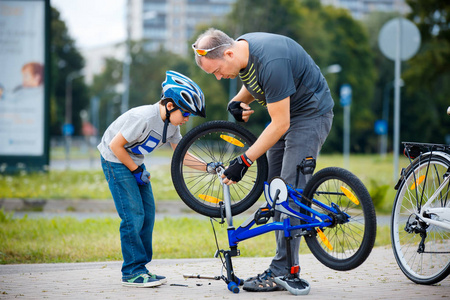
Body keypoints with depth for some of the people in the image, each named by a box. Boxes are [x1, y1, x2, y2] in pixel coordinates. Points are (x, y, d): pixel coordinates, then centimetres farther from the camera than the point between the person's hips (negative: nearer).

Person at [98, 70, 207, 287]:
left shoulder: (171, 122, -2)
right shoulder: (144, 118, -29)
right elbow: (116, 145, -25)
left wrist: (207, 167, -5)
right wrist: (137, 171, -17)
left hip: (134, 161, 9)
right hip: (116, 160, -9)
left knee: (147, 213, 5)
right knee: (133, 216, -13)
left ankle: (141, 268, 12)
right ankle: (132, 272, -7)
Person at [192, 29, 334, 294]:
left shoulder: (271, 62, -33)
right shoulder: (241, 49, -5)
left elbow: (280, 125, -29)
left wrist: (245, 160, -26)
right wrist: (238, 102, -5)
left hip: (310, 114, -9)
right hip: (284, 113, 9)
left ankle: (281, 273, -14)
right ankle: (288, 269, 7)